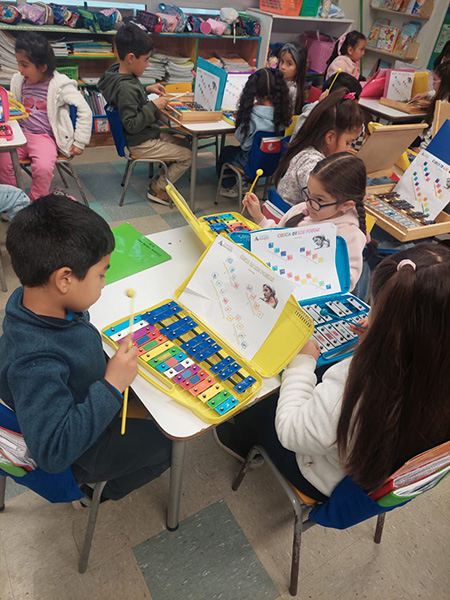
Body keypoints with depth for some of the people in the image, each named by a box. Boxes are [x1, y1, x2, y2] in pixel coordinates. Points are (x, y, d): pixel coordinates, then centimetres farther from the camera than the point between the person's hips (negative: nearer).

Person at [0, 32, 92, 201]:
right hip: (21, 134, 5)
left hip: (46, 137, -5)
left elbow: (85, 111, -9)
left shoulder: (60, 85, -9)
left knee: (43, 167, -31)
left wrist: (80, 142, -9)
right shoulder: (18, 80, 9)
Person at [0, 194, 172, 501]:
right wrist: (111, 386, -41)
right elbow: (53, 451, -40)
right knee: (167, 442, 5)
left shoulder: (32, 301, -17)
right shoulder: (34, 363, -42)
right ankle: (98, 487, 26)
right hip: (78, 449, -7)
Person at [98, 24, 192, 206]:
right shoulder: (125, 88, -27)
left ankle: (162, 178, 23)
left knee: (181, 143, 22)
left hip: (148, 134, 10)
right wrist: (153, 105, -25)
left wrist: (147, 90, 9)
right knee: (187, 156, -5)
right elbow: (131, 125, -28)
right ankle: (158, 189, 7)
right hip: (141, 144, -10)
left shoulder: (123, 75, 2)